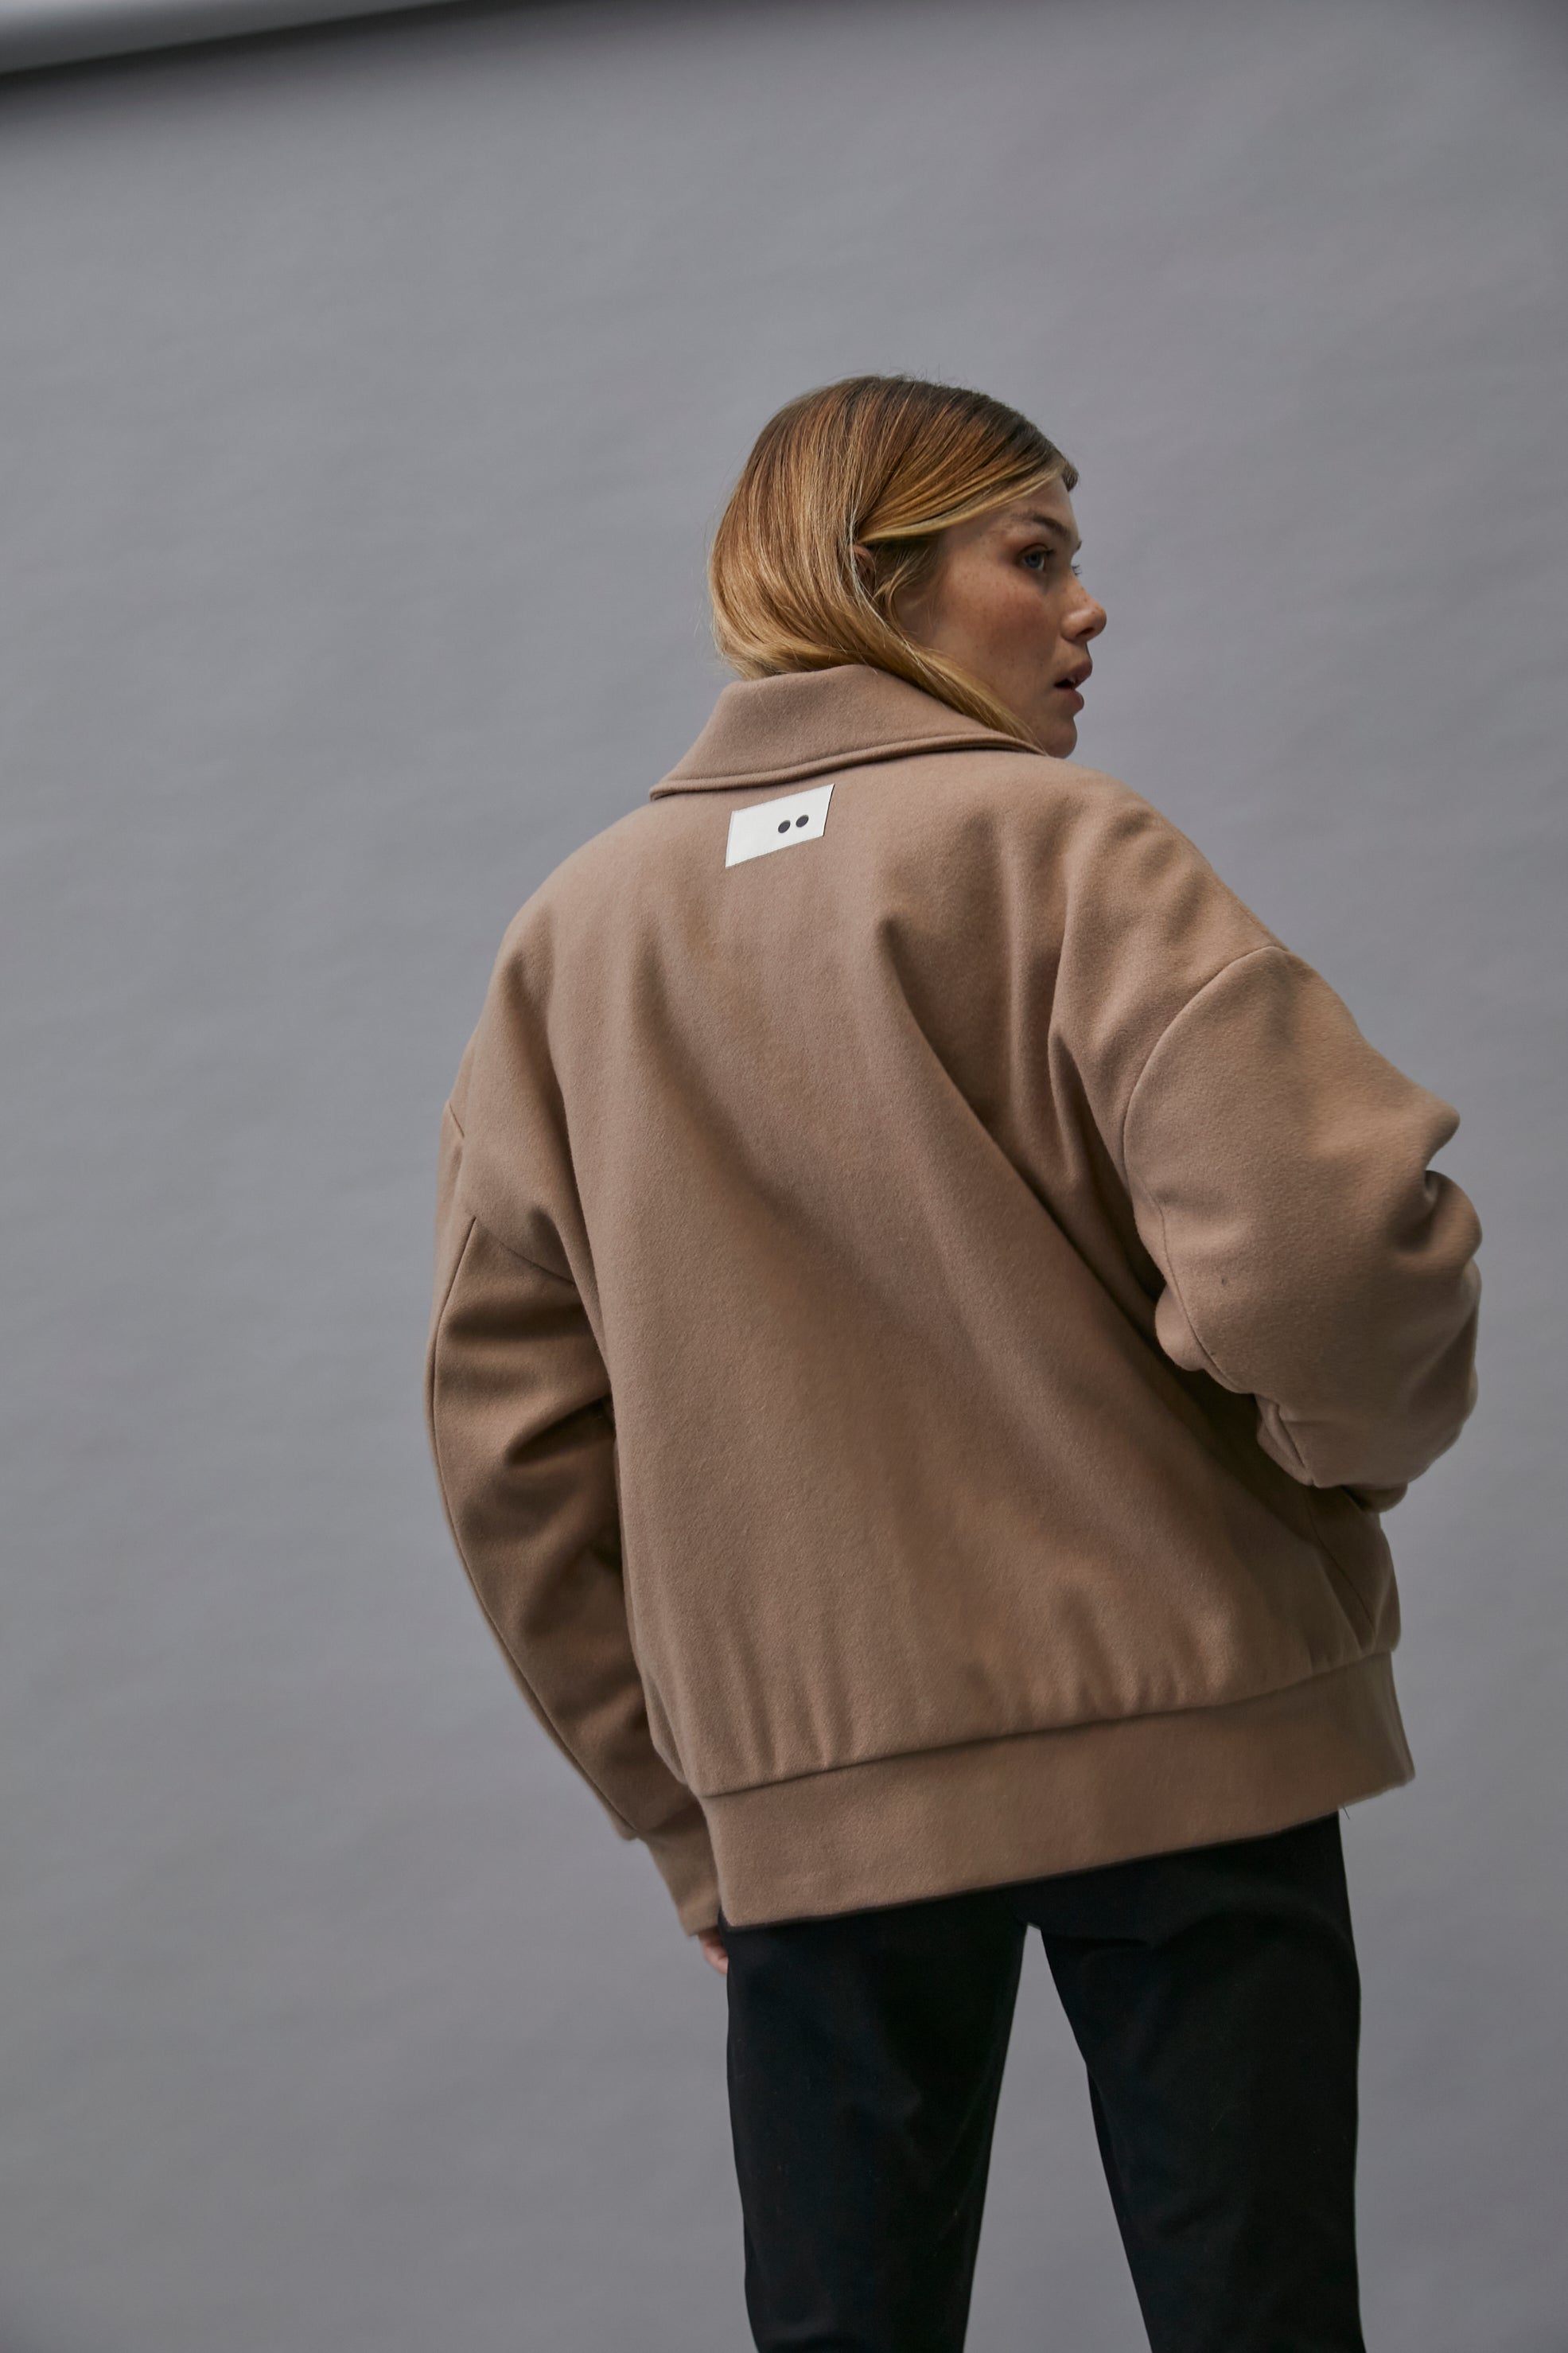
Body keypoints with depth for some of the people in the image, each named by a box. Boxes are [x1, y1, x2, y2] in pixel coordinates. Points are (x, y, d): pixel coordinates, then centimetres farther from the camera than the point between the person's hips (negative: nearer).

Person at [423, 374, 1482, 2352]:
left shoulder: (571, 935, 8)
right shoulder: (1058, 851, -8)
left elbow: (508, 1422, 6)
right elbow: (1319, 1242, -22)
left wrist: (671, 1798, 13)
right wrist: (1357, 1445, 0)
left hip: (806, 1794, 4)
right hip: (1181, 1737, -4)